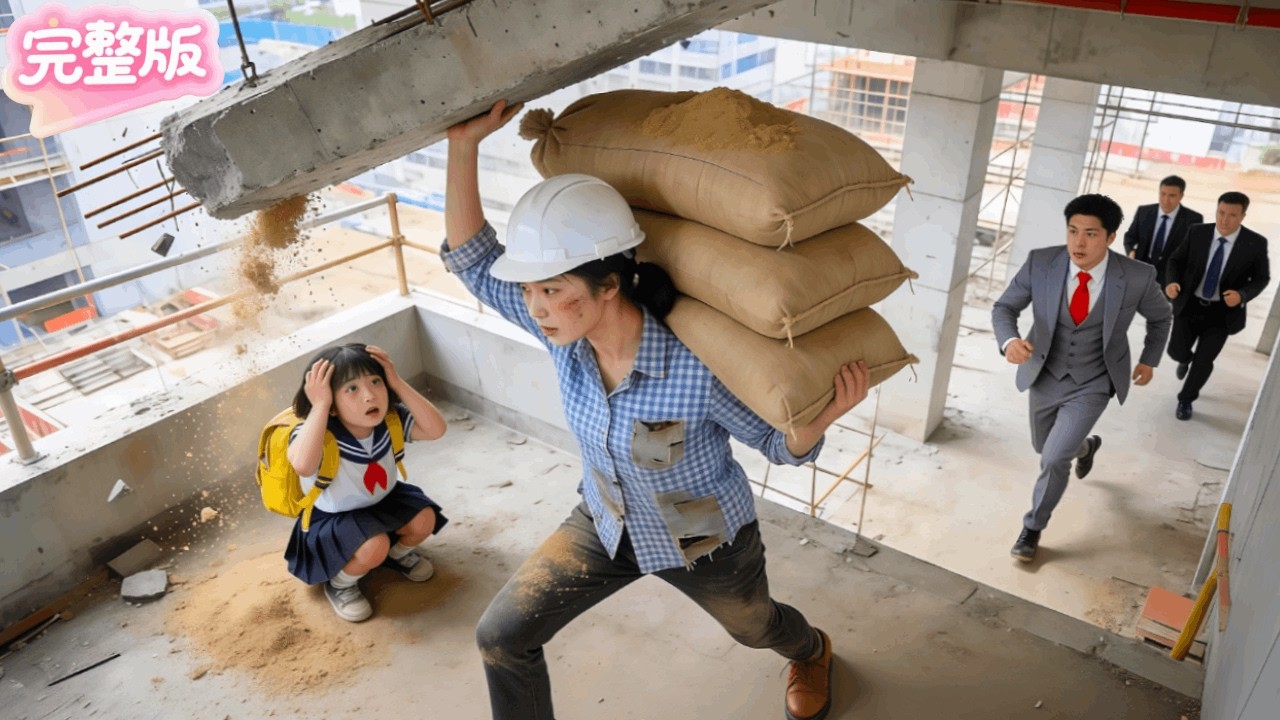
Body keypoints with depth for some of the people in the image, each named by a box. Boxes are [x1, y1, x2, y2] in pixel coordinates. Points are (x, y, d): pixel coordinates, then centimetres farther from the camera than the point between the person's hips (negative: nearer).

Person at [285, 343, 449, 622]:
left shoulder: (390, 419, -18)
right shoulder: (318, 434, -35)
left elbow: (436, 429, -25)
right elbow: (302, 465, -56)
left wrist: (399, 384, -32)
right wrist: (320, 404, -49)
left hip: (381, 503, 6)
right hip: (331, 521, -5)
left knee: (424, 519, -15)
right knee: (374, 547, -31)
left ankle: (398, 554, 21)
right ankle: (340, 584, 3)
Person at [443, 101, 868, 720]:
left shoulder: (698, 369, -38)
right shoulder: (566, 333, -23)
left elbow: (782, 444, -21)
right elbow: (471, 258, -18)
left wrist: (822, 416, -44)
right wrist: (463, 142, -28)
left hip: (705, 541, -4)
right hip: (606, 524, 4)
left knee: (755, 629, 28)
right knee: (502, 637, 0)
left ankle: (811, 652, 68)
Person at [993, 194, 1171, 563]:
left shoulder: (1136, 277, -20)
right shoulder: (1040, 263, -19)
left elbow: (1160, 316, 1)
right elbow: (1004, 307, -12)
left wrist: (1149, 359, 10)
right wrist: (1009, 341, -32)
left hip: (1092, 384, -3)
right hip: (1045, 376, 3)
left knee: (1054, 458, -15)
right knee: (1045, 447, 24)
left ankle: (1033, 528, 13)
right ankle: (1085, 445, 63)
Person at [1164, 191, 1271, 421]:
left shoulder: (1255, 243, -12)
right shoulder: (1197, 232, -9)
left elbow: (1261, 278, -1)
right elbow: (1176, 260, 4)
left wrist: (1242, 294, -21)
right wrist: (1172, 281, -16)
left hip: (1223, 311, -1)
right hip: (1190, 305, 2)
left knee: (1204, 360, 1)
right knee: (1177, 351, 3)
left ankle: (1185, 400, 24)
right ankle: (1187, 360, 42)